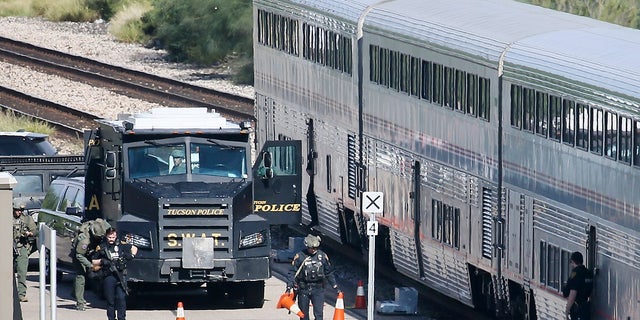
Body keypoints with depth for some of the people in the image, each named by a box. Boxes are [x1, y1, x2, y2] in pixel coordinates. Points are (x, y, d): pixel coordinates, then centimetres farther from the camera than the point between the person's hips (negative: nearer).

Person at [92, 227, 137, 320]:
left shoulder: (121, 245, 9)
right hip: (109, 277, 0)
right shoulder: (101, 248, 7)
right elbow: (94, 262, 12)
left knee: (121, 298, -7)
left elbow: (134, 248, 22)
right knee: (110, 301, 3)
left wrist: (132, 255, 3)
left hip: (121, 277, 0)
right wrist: (101, 261, -6)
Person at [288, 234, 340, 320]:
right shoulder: (300, 256, -3)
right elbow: (292, 273, -1)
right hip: (303, 289, 0)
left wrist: (335, 286, 13)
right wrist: (289, 287, -11)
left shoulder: (322, 256, 4)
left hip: (318, 288, 0)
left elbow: (329, 273, 14)